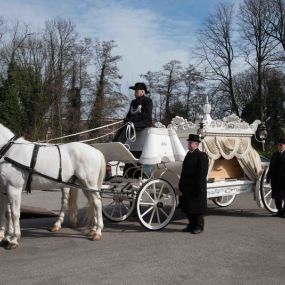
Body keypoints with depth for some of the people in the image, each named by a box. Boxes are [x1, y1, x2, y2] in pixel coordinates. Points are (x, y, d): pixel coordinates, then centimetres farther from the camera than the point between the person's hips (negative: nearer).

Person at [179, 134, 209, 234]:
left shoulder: (202, 156, -11)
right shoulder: (188, 155, 15)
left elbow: (202, 173, -17)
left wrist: (199, 187, -21)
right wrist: (181, 184, 14)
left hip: (196, 187, -8)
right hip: (187, 187, 8)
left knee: (197, 207, 1)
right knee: (188, 207, 12)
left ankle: (199, 226, 11)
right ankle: (192, 225, 24)